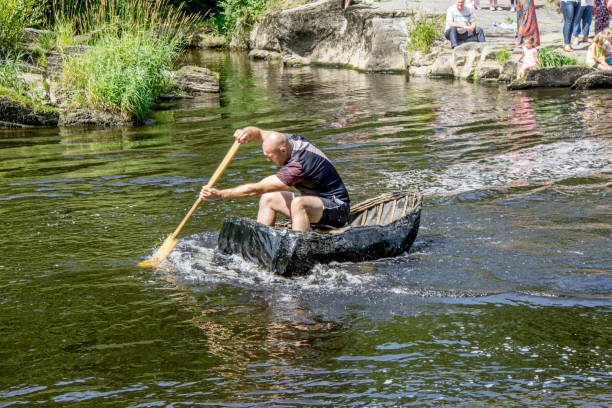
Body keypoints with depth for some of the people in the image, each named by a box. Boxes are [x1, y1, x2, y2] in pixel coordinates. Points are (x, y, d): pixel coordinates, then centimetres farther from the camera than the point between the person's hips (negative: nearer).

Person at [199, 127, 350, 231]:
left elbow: (256, 189, -29)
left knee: (298, 203, -38)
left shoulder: (298, 165, -30)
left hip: (338, 209, -10)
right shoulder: (291, 140, -3)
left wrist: (219, 194, -25)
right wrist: (247, 131, -15)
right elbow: (259, 133, 11)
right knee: (268, 199, 6)